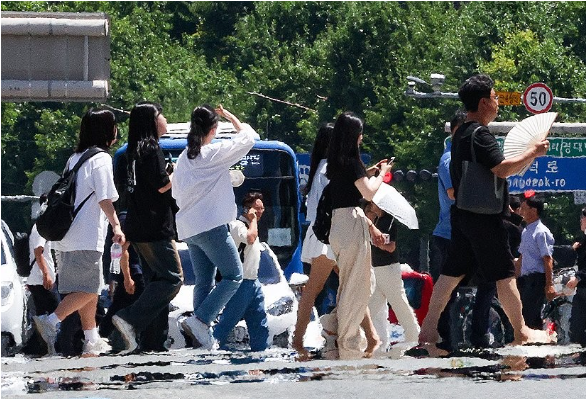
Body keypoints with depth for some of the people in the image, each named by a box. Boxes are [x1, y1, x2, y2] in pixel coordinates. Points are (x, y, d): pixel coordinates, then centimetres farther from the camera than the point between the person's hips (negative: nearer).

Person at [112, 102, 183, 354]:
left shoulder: (136, 150, 15)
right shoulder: (151, 149, -12)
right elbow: (162, 185, -15)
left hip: (139, 228, 9)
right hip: (155, 229, -9)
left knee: (156, 280, 13)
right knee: (173, 279, -8)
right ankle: (130, 320, -20)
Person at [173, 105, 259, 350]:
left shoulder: (183, 158, 11)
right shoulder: (215, 153, -9)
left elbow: (176, 194, 18)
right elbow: (247, 137, 2)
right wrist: (231, 117, 15)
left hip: (188, 228, 8)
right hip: (212, 226, -8)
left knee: (204, 281, 11)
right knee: (233, 276, -2)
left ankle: (204, 334, 5)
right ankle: (199, 320, -15)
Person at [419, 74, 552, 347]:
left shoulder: (461, 134, 15)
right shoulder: (480, 134, -17)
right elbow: (502, 169, -23)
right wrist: (533, 152, -13)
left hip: (463, 216, 9)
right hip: (484, 218, -9)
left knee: (452, 273, 8)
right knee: (504, 273, -1)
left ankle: (429, 329, 6)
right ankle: (521, 332, 6)